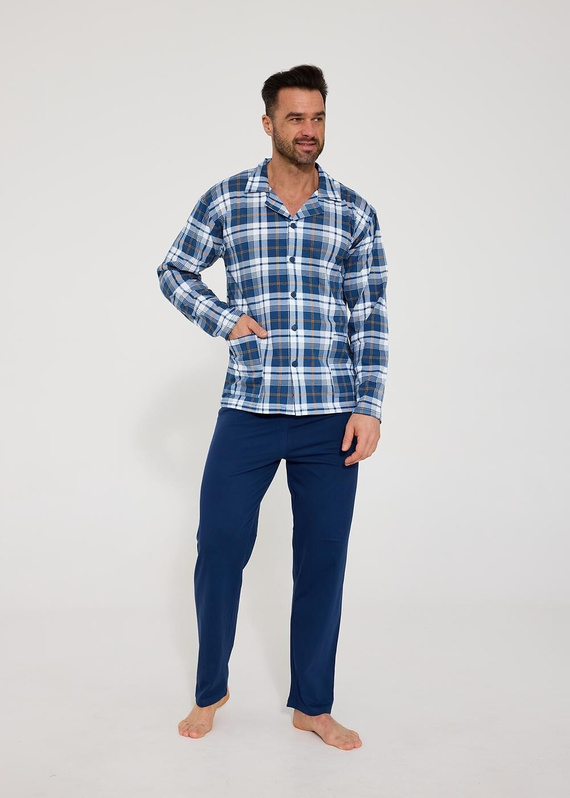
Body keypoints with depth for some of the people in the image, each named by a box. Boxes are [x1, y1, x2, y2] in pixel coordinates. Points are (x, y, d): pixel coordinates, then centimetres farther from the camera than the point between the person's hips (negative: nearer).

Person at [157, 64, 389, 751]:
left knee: (323, 559, 7)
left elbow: (371, 316, 4)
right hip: (247, 412, 0)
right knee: (219, 549, 4)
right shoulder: (225, 202, 4)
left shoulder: (354, 213, 6)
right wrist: (223, 319, -2)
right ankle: (211, 690, 28)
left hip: (331, 418, 1)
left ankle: (312, 705, 25)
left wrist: (369, 407, -3)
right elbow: (174, 271, 14)